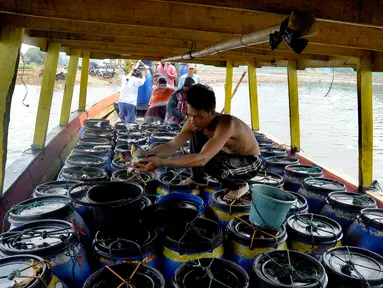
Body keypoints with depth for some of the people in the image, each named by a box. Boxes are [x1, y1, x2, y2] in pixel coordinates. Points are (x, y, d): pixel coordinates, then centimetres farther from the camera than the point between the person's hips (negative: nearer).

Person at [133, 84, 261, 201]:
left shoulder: (226, 124, -38)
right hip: (228, 155, 7)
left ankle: (239, 185, -1)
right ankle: (197, 177, 13)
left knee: (208, 164, -33)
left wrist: (160, 162, -54)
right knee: (195, 133, -5)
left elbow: (202, 159, -48)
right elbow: (172, 145, -19)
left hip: (250, 162, -7)